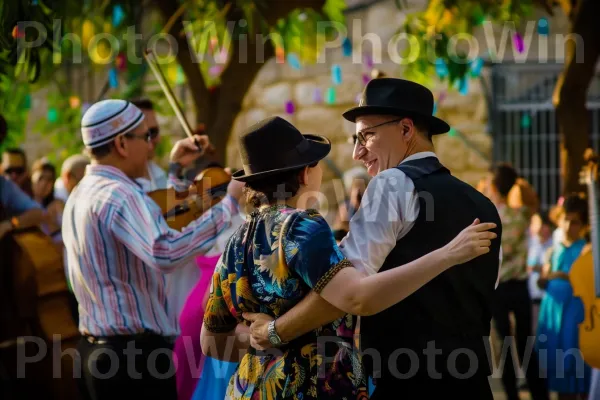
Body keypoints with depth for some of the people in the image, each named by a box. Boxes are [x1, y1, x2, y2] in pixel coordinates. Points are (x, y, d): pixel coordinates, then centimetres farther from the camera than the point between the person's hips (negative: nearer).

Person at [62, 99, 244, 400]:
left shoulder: (82, 194, 14)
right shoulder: (119, 195, -18)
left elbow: (151, 230, 24)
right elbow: (166, 253, -35)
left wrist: (176, 172, 24)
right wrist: (229, 203, -29)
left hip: (96, 346, 10)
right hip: (135, 353, -10)